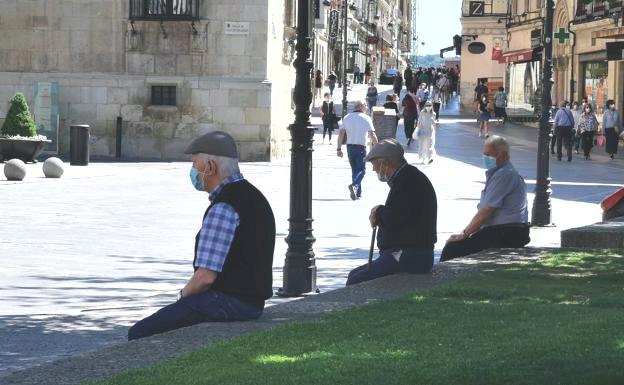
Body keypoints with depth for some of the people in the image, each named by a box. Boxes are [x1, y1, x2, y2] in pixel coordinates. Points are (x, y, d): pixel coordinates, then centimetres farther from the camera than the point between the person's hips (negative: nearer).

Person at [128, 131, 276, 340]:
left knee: (139, 334, -9)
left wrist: (184, 293, -1)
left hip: (225, 304, -10)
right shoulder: (253, 196, 14)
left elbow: (206, 276, -23)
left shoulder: (223, 208, -19)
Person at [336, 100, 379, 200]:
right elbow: (372, 136, -7)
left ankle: (358, 193, 14)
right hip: (361, 147, -4)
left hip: (350, 147, 4)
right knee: (361, 170, -2)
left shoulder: (347, 118, 7)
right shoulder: (366, 118, -4)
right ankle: (354, 185, -29)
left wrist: (339, 149, 2)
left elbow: (341, 134, 1)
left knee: (354, 170, 15)